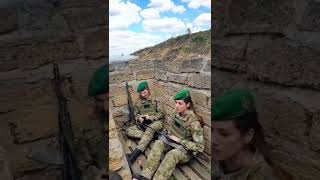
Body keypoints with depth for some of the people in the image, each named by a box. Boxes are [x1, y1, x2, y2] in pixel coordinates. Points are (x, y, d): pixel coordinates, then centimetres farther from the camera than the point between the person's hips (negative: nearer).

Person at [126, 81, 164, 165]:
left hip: (155, 122, -5)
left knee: (149, 130, -39)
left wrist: (151, 117, -17)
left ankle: (133, 155, -48)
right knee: (128, 131, -18)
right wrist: (139, 118, -6)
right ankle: (149, 136, -30)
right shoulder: (138, 103, 13)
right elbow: (135, 114, 17)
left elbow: (161, 114, -2)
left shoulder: (155, 100, 1)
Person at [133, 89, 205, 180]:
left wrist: (179, 140, -25)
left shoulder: (193, 122, -25)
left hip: (186, 150, -6)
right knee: (158, 143, -21)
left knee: (172, 154, -36)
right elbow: (171, 126, 18)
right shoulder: (177, 113, -5)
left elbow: (200, 146, -25)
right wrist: (169, 133, -3)